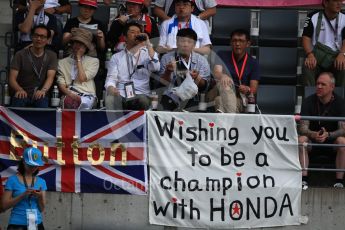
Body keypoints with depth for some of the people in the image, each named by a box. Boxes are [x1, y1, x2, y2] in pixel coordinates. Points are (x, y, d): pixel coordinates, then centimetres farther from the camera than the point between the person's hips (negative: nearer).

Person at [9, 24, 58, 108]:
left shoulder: (51, 56, 10)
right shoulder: (20, 55, 6)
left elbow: (50, 77, -4)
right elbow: (12, 79, -2)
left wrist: (43, 90, -27)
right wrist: (20, 90, -26)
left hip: (39, 95, 1)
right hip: (22, 94, -1)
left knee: (42, 101, -33)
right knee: (18, 101, -34)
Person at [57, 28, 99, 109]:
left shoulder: (94, 61, 14)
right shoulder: (62, 62, 18)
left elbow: (82, 79, 0)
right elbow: (61, 84, 8)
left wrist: (78, 58, 6)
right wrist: (70, 94, -13)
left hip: (87, 96, -1)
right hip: (69, 95, 1)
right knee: (68, 101, -38)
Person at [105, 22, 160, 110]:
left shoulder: (147, 54, 15)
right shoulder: (116, 57, 16)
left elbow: (156, 67, -6)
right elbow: (111, 77, 4)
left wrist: (148, 44, -6)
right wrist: (110, 87, -20)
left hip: (140, 95, 0)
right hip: (120, 95, 0)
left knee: (142, 100, -35)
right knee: (110, 99, -33)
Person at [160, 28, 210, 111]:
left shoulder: (201, 60, 6)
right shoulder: (167, 58, 5)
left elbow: (204, 86, 1)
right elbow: (163, 83, 1)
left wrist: (197, 78, -21)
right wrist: (168, 72, -19)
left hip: (191, 99, 1)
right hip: (171, 99, 0)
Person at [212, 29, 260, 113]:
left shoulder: (253, 63, 7)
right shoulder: (222, 56, 6)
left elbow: (254, 89, 0)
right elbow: (216, 73, -13)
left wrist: (247, 90, -26)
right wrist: (222, 76, -40)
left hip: (240, 98, 0)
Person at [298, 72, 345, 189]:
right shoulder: (309, 101, -8)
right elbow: (303, 128, -15)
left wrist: (327, 135, -36)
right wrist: (313, 134, -38)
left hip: (332, 137, -1)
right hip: (312, 138, 1)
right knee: (301, 140, -30)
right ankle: (304, 179, -31)